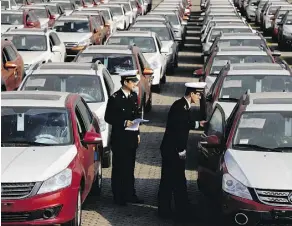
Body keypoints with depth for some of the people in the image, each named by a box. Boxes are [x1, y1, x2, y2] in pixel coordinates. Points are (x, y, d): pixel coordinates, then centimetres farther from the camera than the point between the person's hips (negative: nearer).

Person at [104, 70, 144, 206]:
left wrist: (137, 133, 15)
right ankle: (118, 197, 8)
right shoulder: (115, 98, -12)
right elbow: (108, 117, -11)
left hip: (132, 138, 7)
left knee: (130, 168, 13)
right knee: (119, 168, 1)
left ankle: (130, 195, 22)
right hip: (119, 138, -7)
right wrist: (124, 123, -20)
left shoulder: (134, 96, 9)